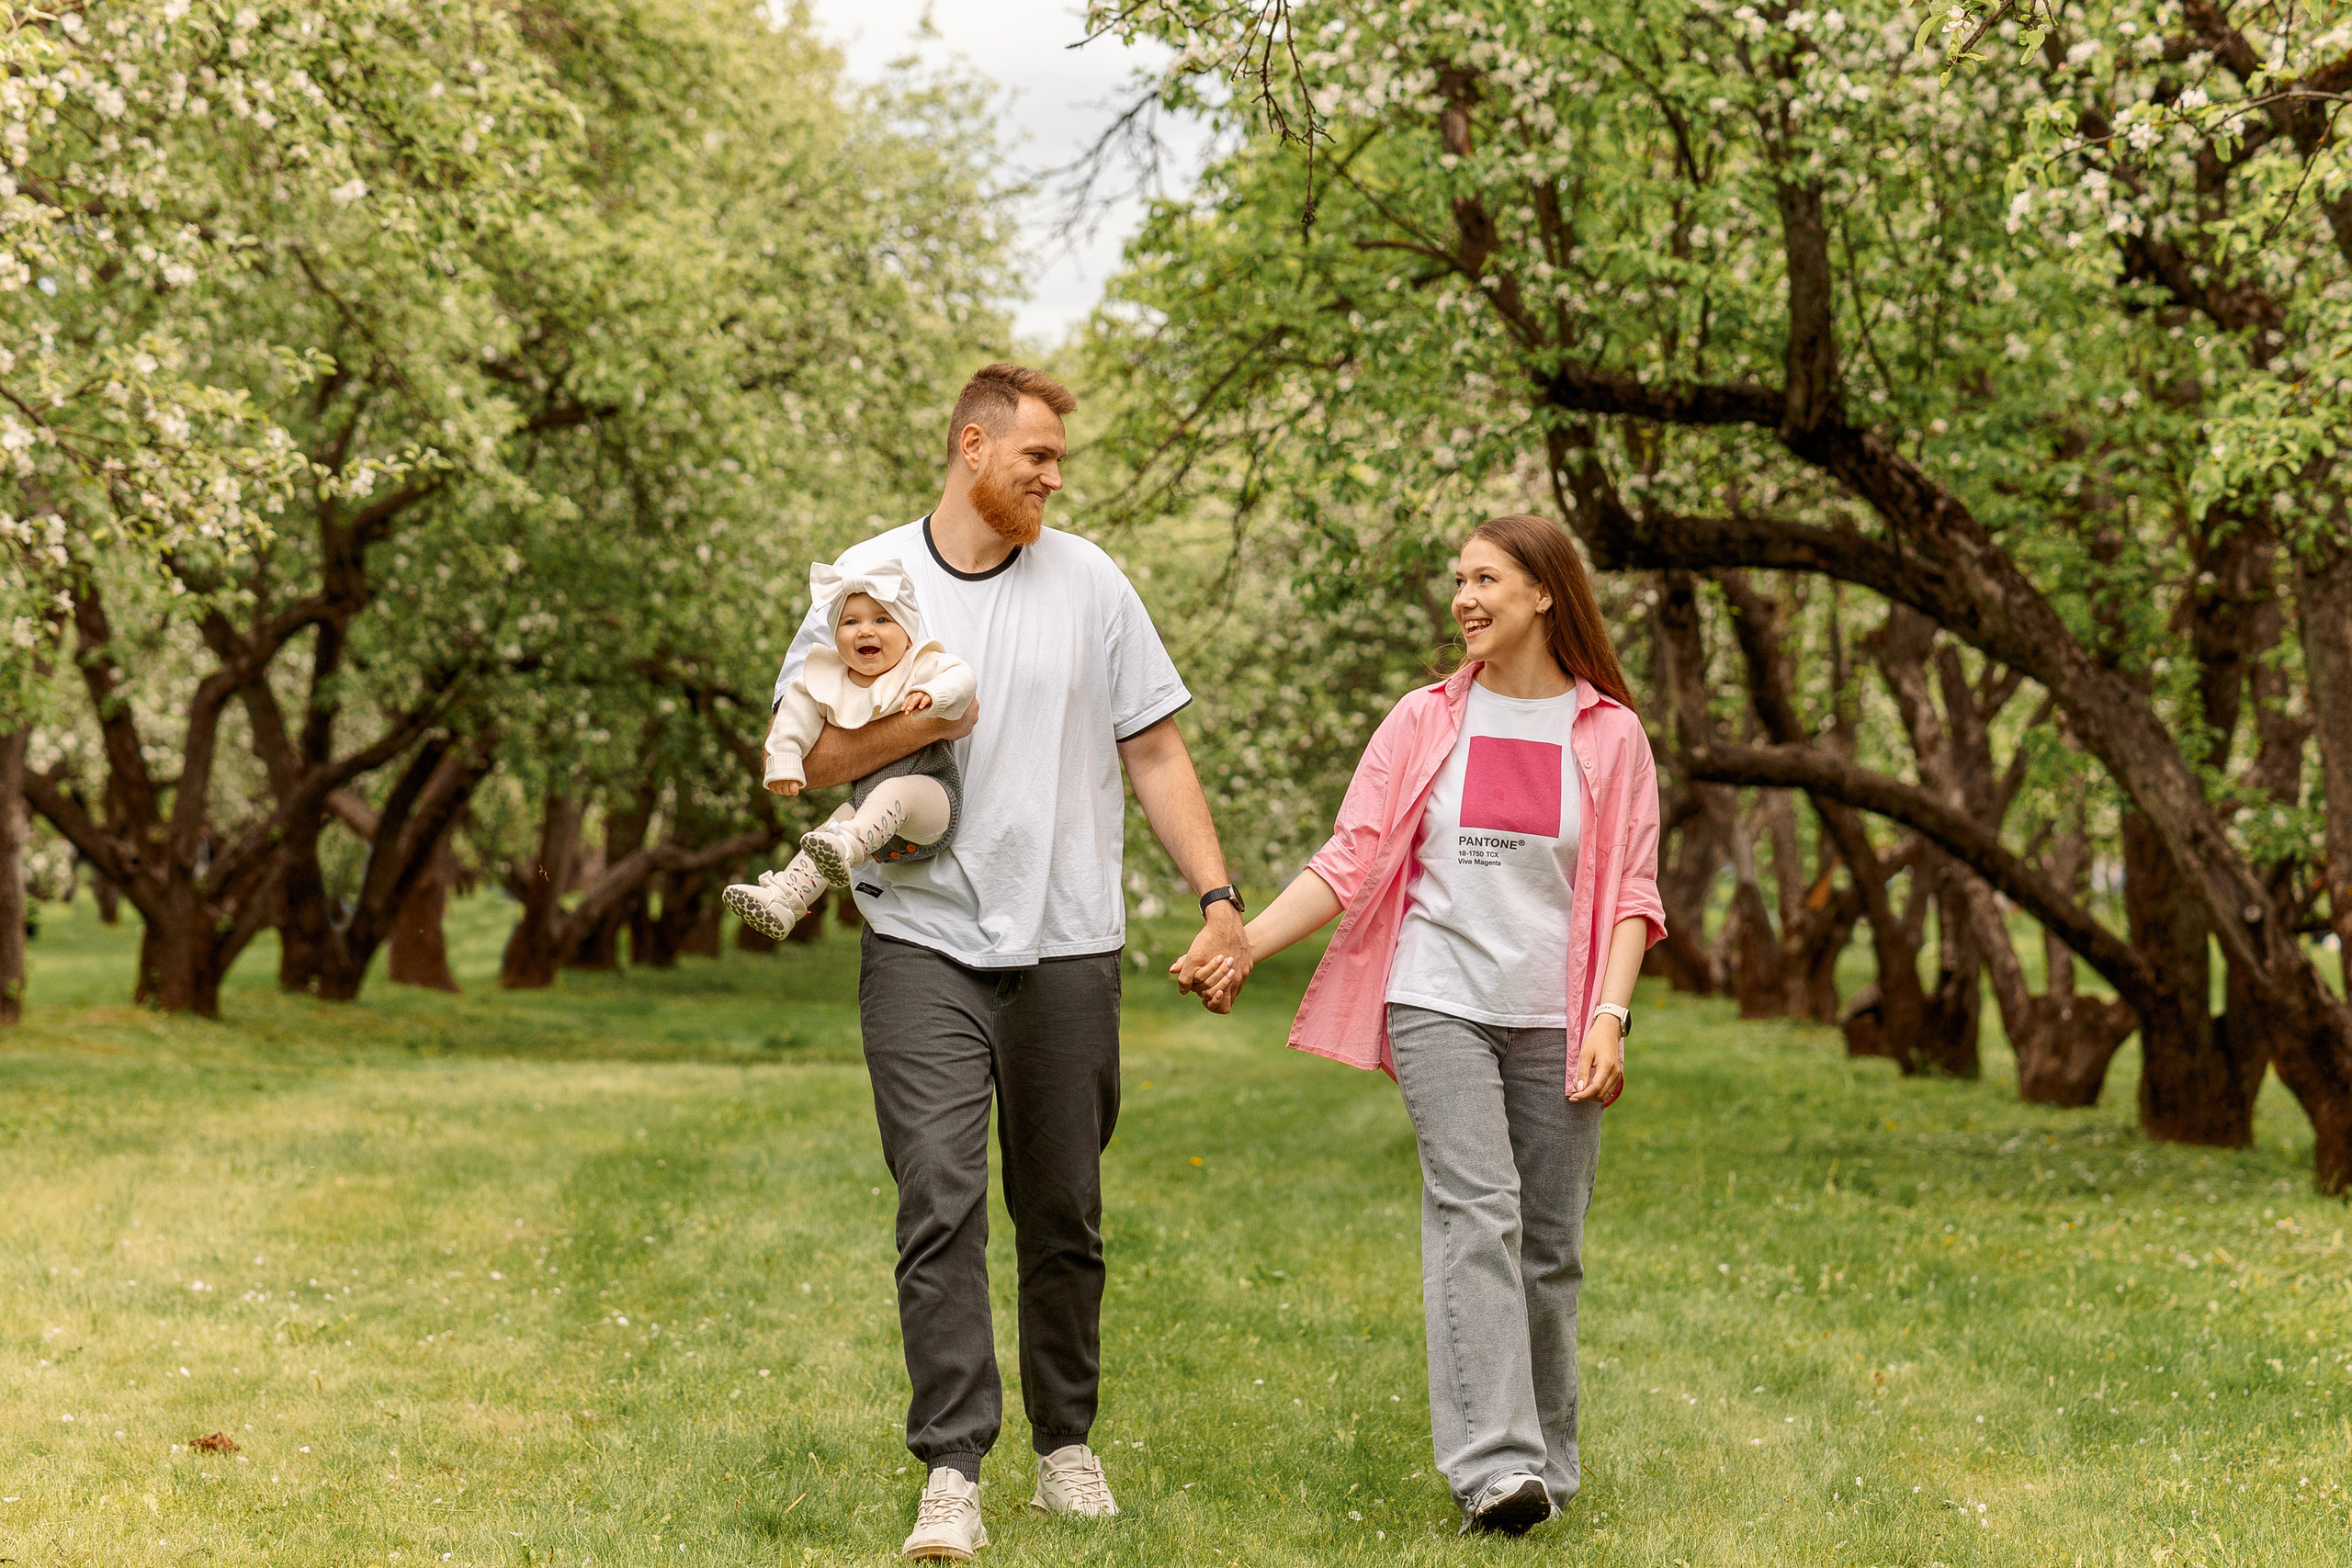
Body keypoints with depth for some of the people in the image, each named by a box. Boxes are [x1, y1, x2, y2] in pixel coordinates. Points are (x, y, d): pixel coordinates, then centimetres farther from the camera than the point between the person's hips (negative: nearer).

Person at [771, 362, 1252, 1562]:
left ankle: (1065, 1445, 24)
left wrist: (1219, 897, 1)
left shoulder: (1088, 583, 7)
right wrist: (907, 726, -13)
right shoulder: (868, 580, 4)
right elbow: (798, 761, 4)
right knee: (940, 1202, -11)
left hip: (1068, 945, 2)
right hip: (924, 937, -2)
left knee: (1063, 1212, 10)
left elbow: (1155, 754, 9)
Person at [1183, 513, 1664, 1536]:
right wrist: (1245, 943, -6)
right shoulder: (1425, 723, 7)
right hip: (1439, 1001, -1)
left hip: (1554, 1019, 1)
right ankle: (1492, 1468, -22)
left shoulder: (1610, 735, 6)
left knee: (1549, 1243, 2)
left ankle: (1546, 1462, 15)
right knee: (1477, 1213, -15)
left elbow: (1630, 896, 5)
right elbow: (1351, 862, 4)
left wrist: (1609, 1015, -8)